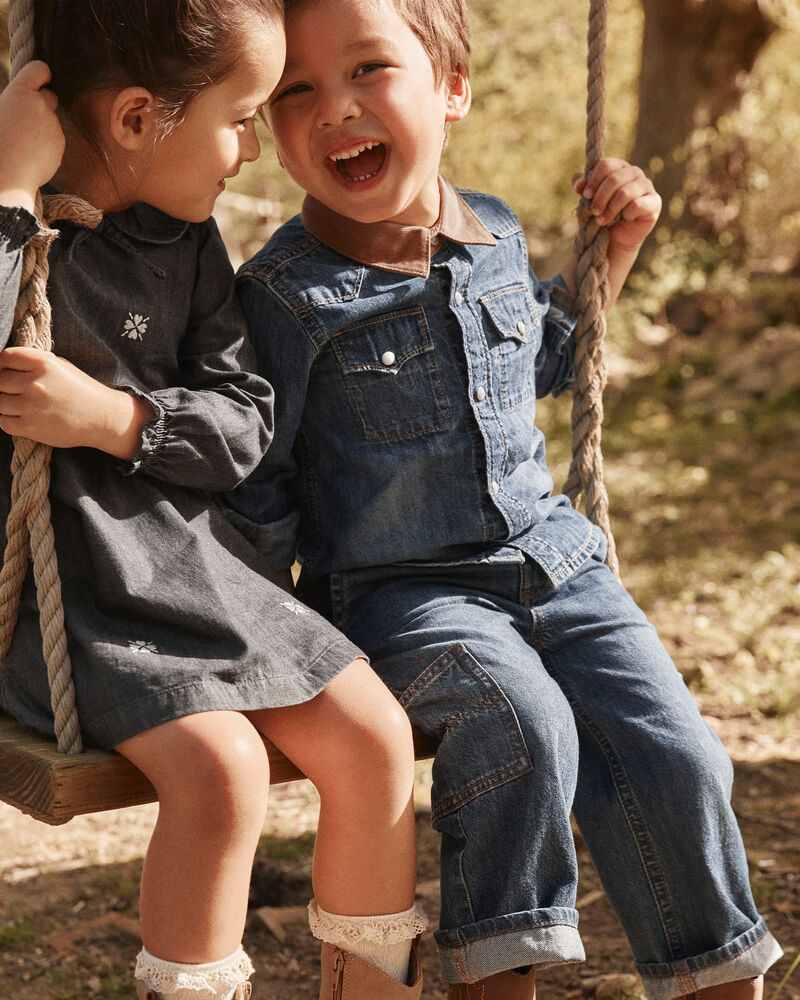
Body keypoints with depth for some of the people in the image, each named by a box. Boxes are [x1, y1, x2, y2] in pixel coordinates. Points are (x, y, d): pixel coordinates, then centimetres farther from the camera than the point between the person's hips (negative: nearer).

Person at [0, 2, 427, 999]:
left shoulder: (183, 237, 6)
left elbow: (244, 424, 2)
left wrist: (110, 418, -16)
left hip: (191, 560, 6)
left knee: (374, 736, -2)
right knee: (220, 765, -25)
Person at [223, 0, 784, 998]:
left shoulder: (498, 236, 6)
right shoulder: (286, 294, -11)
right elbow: (255, 491, -4)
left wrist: (613, 247, 17)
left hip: (548, 558, 5)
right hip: (396, 590, -5)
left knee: (676, 758, -8)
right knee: (522, 720, -31)